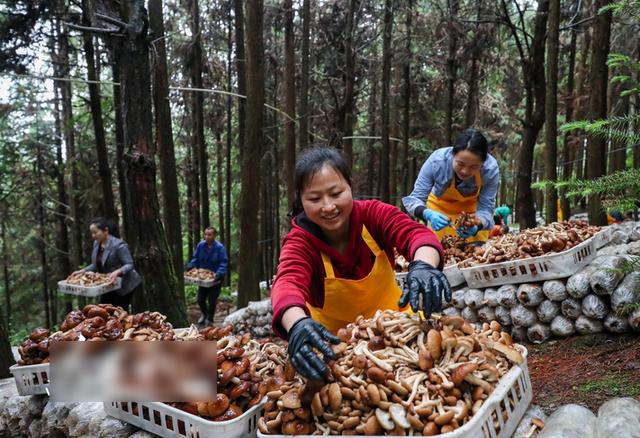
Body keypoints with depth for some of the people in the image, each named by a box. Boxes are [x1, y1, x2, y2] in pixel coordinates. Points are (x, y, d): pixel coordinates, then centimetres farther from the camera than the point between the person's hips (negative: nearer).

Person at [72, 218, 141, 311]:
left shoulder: (118, 245, -22)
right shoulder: (96, 244, 4)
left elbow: (129, 264, -22)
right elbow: (96, 265, 15)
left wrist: (117, 272, -40)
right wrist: (83, 271, 1)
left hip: (124, 285, -8)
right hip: (108, 285, 8)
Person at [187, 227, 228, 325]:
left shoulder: (220, 247, -16)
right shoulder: (200, 245, -3)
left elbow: (224, 263, -18)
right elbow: (195, 259, 8)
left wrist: (219, 273, -31)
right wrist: (189, 267, -8)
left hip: (215, 280, -4)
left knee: (212, 301, 4)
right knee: (200, 300, 13)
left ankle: (209, 320, 26)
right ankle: (204, 314, 43)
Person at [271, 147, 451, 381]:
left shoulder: (374, 214, -16)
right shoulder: (299, 242, -19)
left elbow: (414, 233, -33)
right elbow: (289, 282, -39)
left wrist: (424, 264, -58)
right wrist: (297, 324, -63)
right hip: (333, 337, 0)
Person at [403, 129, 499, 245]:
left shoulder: (491, 169, -35)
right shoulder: (436, 161, -38)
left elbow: (485, 209, -27)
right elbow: (415, 199, -30)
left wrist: (475, 227, -51)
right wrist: (428, 214, -54)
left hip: (473, 205, 1)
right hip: (441, 204, 0)